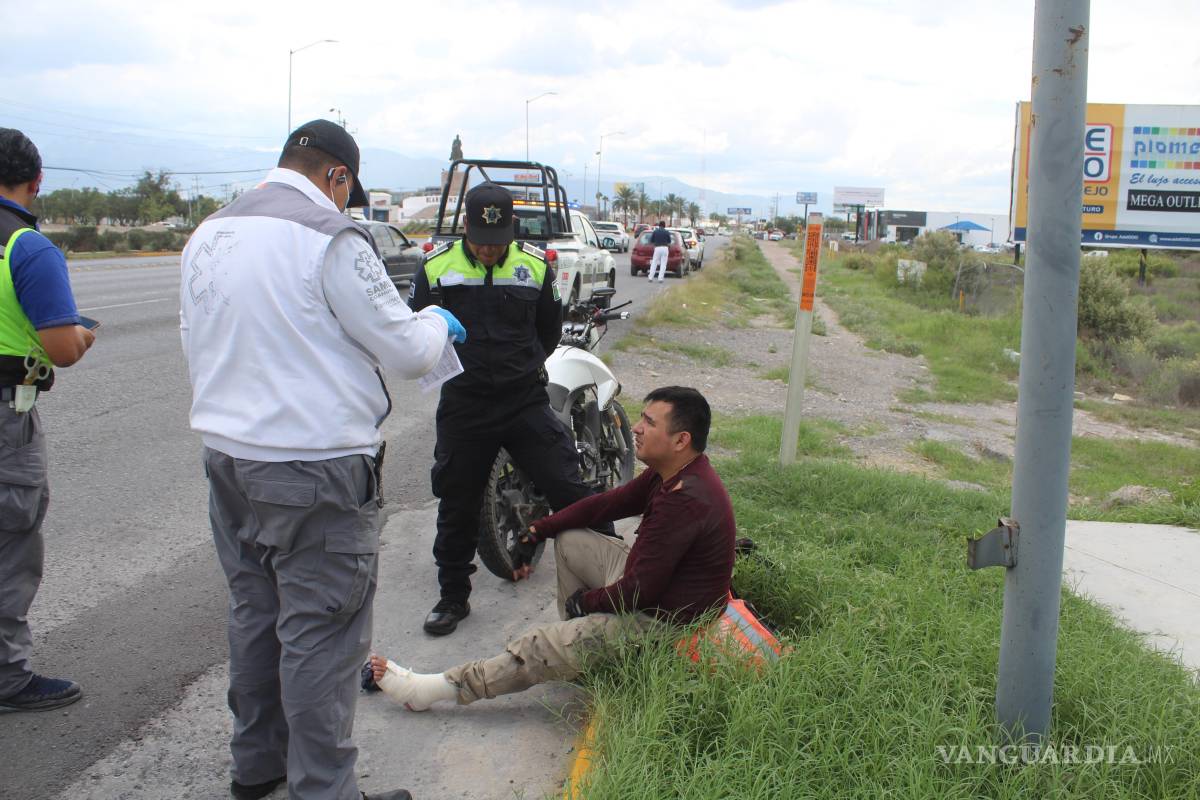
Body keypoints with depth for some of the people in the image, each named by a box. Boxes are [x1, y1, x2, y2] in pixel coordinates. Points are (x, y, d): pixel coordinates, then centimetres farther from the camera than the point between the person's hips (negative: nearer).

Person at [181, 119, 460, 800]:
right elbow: (406, 350, -12)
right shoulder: (330, 238, -16)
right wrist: (437, 323, 9)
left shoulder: (208, 236, 10)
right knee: (320, 635, 2)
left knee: (255, 614, 21)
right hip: (315, 469, -8)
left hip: (227, 457, 8)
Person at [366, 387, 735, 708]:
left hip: (663, 619, -10)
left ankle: (433, 689, -1)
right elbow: (611, 502, 10)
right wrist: (539, 529, 7)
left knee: (540, 647, -12)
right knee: (568, 540, 15)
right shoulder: (671, 473, 1)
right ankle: (577, 638, 17)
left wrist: (588, 600, -10)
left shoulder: (684, 500, -32)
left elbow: (642, 589, -29)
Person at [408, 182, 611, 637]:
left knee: (568, 489, -3)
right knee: (458, 506, 9)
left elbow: (550, 330, 15)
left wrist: (522, 367, 11)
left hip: (526, 400, 0)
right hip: (462, 405, 0)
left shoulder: (536, 265, 1)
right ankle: (453, 596, 26)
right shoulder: (436, 266, -2)